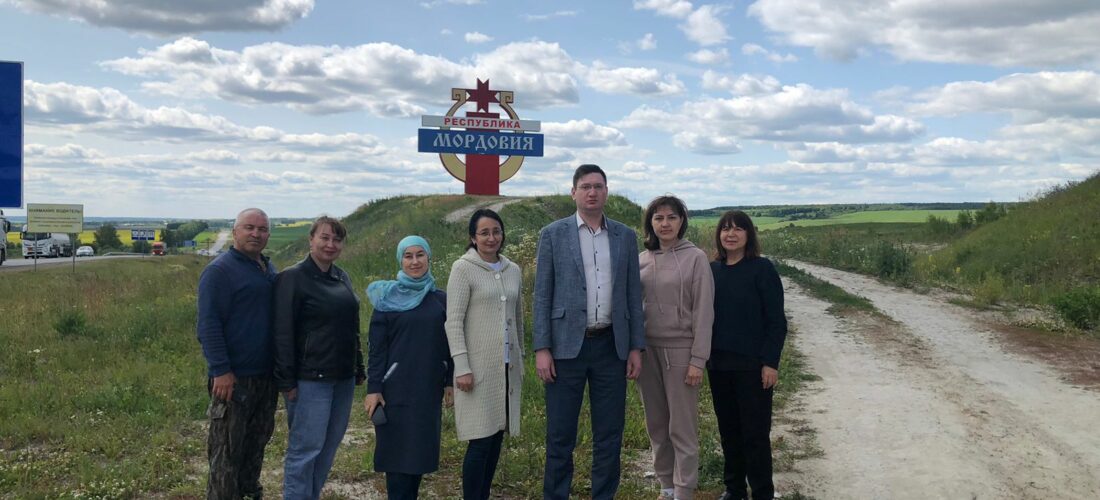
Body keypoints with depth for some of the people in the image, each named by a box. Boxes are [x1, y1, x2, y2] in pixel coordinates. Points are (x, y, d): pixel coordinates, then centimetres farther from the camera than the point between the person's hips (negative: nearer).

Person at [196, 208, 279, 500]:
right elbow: (209, 325, -15)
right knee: (227, 449, 1)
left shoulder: (269, 269, 14)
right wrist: (221, 370, -21)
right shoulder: (220, 270, -10)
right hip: (234, 377, -7)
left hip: (266, 376, 8)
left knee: (257, 442, 16)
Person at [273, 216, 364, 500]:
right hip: (310, 379, -7)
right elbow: (283, 334, -12)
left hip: (343, 378, 7)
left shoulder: (342, 278, 12)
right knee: (305, 448, -3)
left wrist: (359, 369, 17)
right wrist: (287, 381, -15)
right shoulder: (293, 278, -8)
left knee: (329, 447, 12)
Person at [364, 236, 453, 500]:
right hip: (397, 388, -3)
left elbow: (448, 343, 10)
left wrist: (450, 381, 6)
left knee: (422, 448, 8)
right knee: (399, 449, 1)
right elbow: (376, 348, -4)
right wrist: (373, 389, -9)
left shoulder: (440, 299, 7)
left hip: (429, 388, 3)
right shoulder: (388, 298, -1)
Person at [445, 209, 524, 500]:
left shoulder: (513, 271, 11)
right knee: (481, 440, -7)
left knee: (497, 436, 8)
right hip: (478, 366, -5)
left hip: (507, 366, 5)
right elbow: (453, 322, -9)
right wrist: (462, 367, -15)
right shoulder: (463, 268, -5)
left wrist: (520, 359, 19)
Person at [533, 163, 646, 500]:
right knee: (560, 434, 4)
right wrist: (542, 348, -7)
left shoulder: (626, 236, 8)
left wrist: (636, 347, 4)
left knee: (610, 433, 8)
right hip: (567, 345, -2)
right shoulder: (553, 234, 1)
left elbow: (633, 295, 9)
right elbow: (542, 295, -1)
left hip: (612, 346, 2)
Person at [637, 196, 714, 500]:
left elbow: (703, 312, -7)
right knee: (656, 424, 11)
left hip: (680, 350, -4)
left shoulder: (695, 258, -5)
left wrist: (698, 360, -12)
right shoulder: (641, 260, 7)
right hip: (646, 349, 4)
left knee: (682, 427, -1)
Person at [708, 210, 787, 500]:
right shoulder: (711, 270, 6)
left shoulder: (761, 269, -7)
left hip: (753, 364, -4)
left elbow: (776, 320, -8)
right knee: (728, 429, 13)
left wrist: (771, 362, -13)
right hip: (718, 363, 5)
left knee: (755, 432, 1)